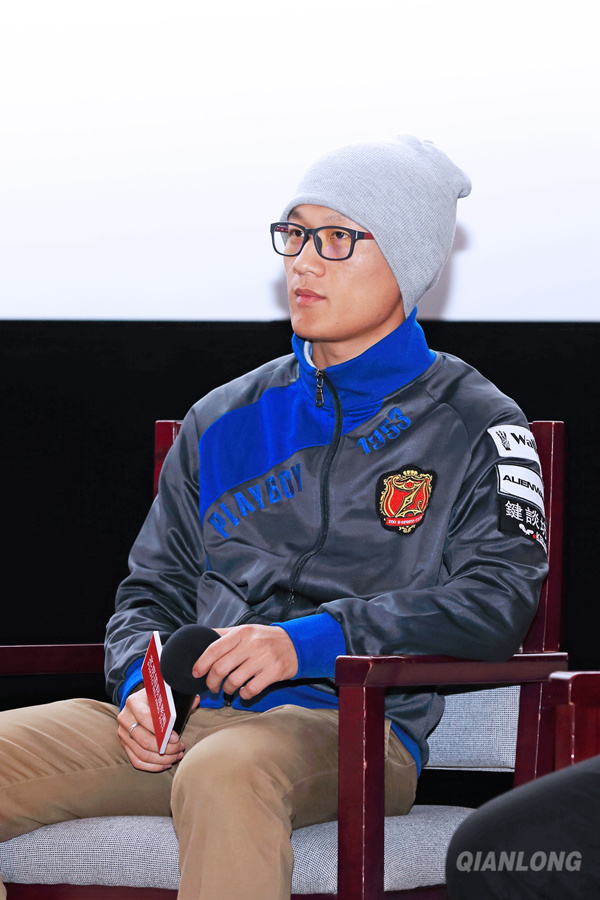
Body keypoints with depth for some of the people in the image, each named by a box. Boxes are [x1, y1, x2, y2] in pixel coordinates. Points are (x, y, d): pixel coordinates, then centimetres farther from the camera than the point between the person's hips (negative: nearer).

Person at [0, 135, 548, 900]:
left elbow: (497, 601, -5)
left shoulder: (475, 428, 9)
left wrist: (309, 640, -17)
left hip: (354, 728, -5)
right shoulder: (225, 422, 23)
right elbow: (153, 588, 25)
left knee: (225, 770, -41)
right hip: (188, 720, 5)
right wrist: (140, 684, 0)